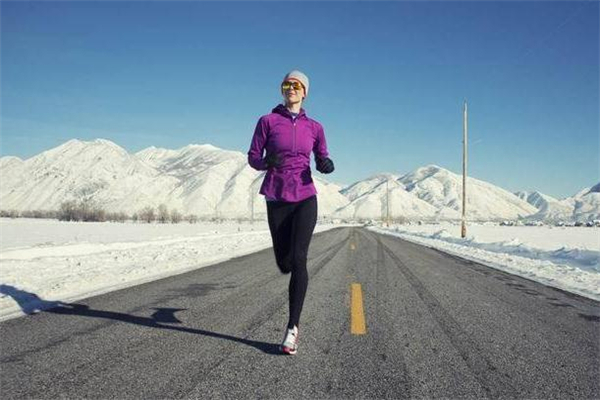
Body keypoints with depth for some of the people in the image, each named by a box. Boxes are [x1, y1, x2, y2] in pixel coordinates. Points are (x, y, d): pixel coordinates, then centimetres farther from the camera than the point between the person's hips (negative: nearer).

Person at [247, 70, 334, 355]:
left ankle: (293, 327, -8)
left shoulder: (314, 127, 7)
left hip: (305, 198, 0)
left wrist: (327, 165, -10)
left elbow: (322, 161, 14)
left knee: (298, 259, -15)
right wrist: (268, 163, -21)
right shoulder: (268, 121, 1)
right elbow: (253, 158, 2)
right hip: (277, 198, 0)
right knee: (284, 264, 7)